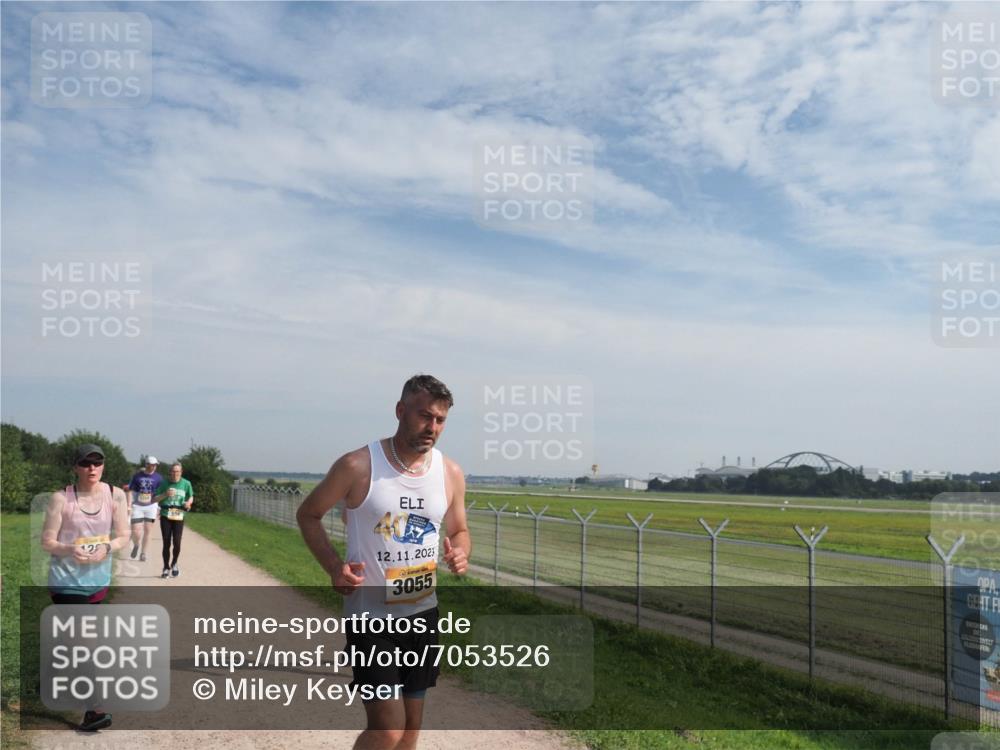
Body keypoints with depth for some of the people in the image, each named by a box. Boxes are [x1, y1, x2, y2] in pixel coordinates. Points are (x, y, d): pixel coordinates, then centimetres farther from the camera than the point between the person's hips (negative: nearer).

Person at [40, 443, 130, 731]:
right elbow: (46, 541, -7)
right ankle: (92, 710, -4)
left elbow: (124, 536, 0)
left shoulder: (115, 495, -5)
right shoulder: (61, 498, -11)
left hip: (98, 580, 3)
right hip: (66, 581, -3)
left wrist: (107, 548, -20)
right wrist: (69, 549, -26)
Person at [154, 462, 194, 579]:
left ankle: (174, 563, 19)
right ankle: (166, 568, 17)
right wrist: (165, 494, -15)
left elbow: (191, 497, 16)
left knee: (176, 542, -8)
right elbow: (154, 499, 3)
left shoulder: (186, 484, 2)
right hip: (165, 516, 0)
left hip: (179, 517, 0)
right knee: (166, 543, 2)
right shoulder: (164, 484, 1)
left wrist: (189, 502, -6)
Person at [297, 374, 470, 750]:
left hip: (423, 613, 5)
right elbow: (308, 514, -1)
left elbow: (460, 531, 13)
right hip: (370, 616, -5)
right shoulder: (357, 466, -15)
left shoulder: (451, 473, -3)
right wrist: (334, 565, -16)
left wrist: (460, 554, -11)